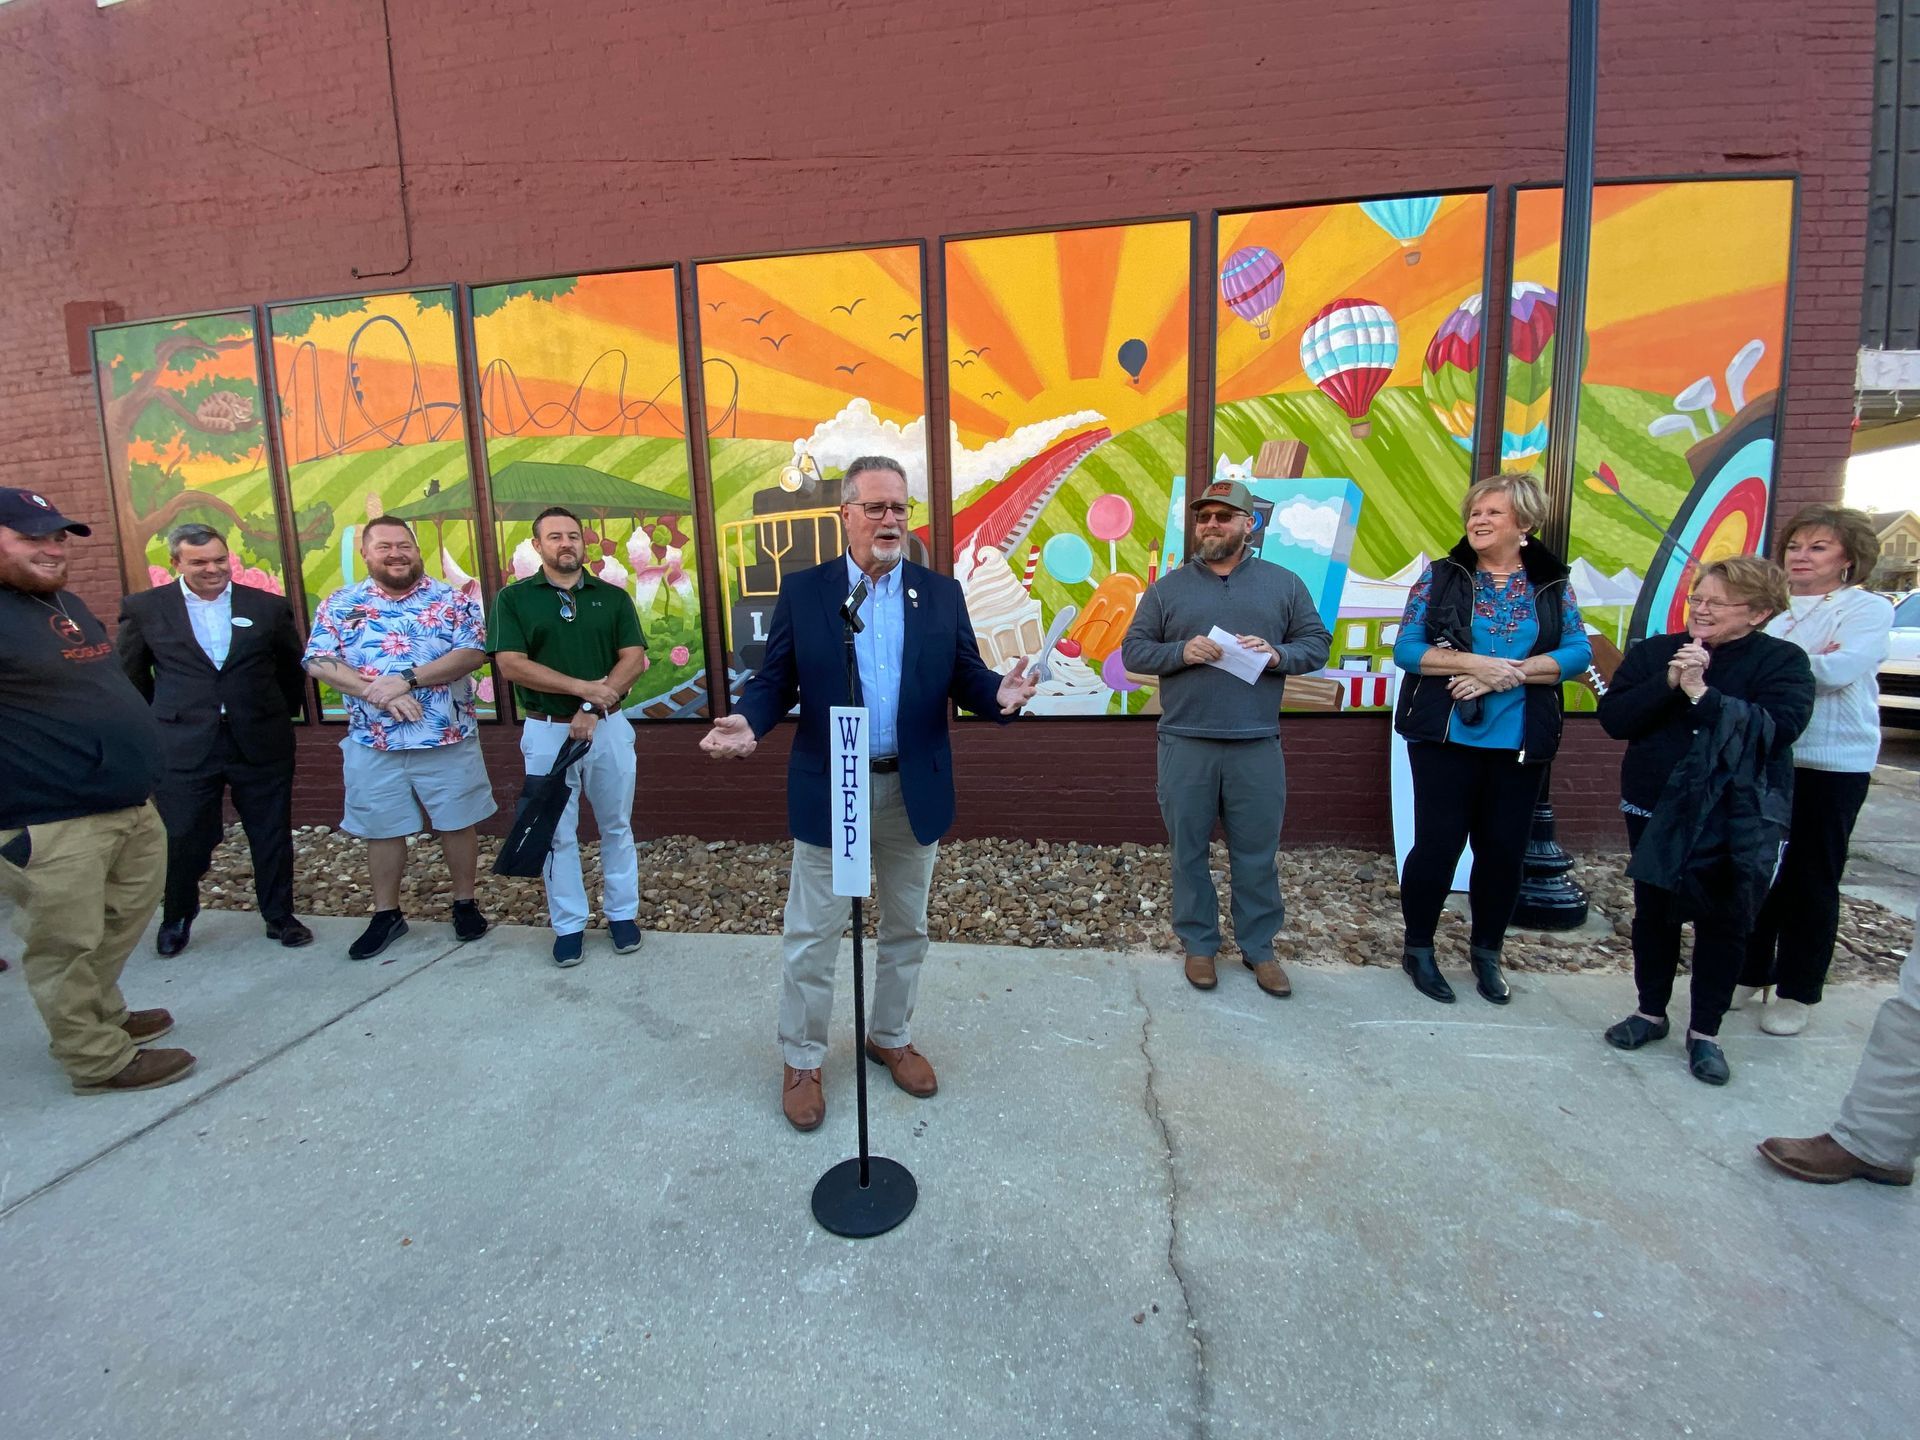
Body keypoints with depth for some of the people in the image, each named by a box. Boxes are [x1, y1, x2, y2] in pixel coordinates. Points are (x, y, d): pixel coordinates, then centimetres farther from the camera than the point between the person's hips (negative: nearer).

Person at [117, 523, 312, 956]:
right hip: (183, 746, 0)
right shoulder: (143, 608, 2)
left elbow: (292, 668, 13)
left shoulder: (269, 606, 3)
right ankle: (176, 918, 31)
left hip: (261, 743, 1)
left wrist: (284, 714, 13)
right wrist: (156, 721, 13)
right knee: (181, 839, 6)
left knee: (273, 835, 8)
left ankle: (279, 915, 24)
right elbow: (130, 675, 12)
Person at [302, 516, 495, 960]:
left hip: (448, 741, -1)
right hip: (373, 745, 2)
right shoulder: (340, 604, 3)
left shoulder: (451, 599, -2)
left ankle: (465, 903, 27)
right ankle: (386, 914, 28)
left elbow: (473, 653, -14)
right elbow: (319, 663, -6)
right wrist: (380, 694, -20)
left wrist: (407, 680, -22)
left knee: (457, 823, 9)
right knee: (381, 829, 12)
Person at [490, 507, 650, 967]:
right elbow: (511, 664, -10)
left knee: (616, 826, 10)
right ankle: (568, 924, 19)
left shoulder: (613, 597, 5)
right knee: (557, 832, 7)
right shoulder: (514, 598, 1)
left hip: (608, 726, 1)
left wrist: (594, 708, -15)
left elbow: (634, 659, -3)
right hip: (546, 731, -1)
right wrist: (583, 687, -17)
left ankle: (623, 914, 23)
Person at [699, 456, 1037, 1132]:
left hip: (914, 791, 2)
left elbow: (966, 677, 0)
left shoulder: (941, 592, 2)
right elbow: (774, 680, -2)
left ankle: (891, 1038, 40)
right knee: (811, 937, 9)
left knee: (906, 929, 18)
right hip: (828, 792, -2)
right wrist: (749, 722, -23)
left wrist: (999, 694, -22)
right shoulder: (802, 590, -2)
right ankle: (801, 1060, 29)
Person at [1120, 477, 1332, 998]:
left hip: (1257, 745, 0)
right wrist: (1181, 651, -14)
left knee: (1257, 853, 7)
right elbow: (1133, 651, 4)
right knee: (1188, 850, 8)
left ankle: (1259, 948, 23)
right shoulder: (1167, 588, 6)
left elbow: (1317, 643, 8)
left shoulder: (1284, 583, 8)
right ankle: (1199, 944, 23)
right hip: (1185, 744, 0)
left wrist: (1277, 655, -12)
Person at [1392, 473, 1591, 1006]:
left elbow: (1579, 651, -3)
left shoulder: (1552, 585, 5)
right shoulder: (1441, 576, 0)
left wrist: (1511, 674, -17)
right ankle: (1417, 948, 22)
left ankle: (1486, 952, 31)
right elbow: (1406, 648, -7)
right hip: (1446, 738, -2)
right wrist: (1476, 664, -20)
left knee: (1504, 850, 10)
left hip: (1520, 743, 2)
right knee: (1438, 844, 2)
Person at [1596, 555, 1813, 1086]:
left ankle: (1705, 1031, 22)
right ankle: (1651, 1012, 30)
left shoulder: (1782, 660, -5)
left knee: (1724, 922, 7)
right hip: (1655, 811, 2)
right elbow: (1613, 719, -7)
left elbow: (1778, 727, -21)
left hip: (1737, 819, -2)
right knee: (1653, 912, 12)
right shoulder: (1654, 652, 2)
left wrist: (1702, 694, -25)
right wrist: (1667, 684, -19)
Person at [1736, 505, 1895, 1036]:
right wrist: (1801, 664, -15)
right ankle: (1749, 973, 24)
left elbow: (1842, 668, -18)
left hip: (1832, 763, -4)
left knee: (1810, 878, 4)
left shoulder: (1869, 608, -1)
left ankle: (1796, 992, 17)